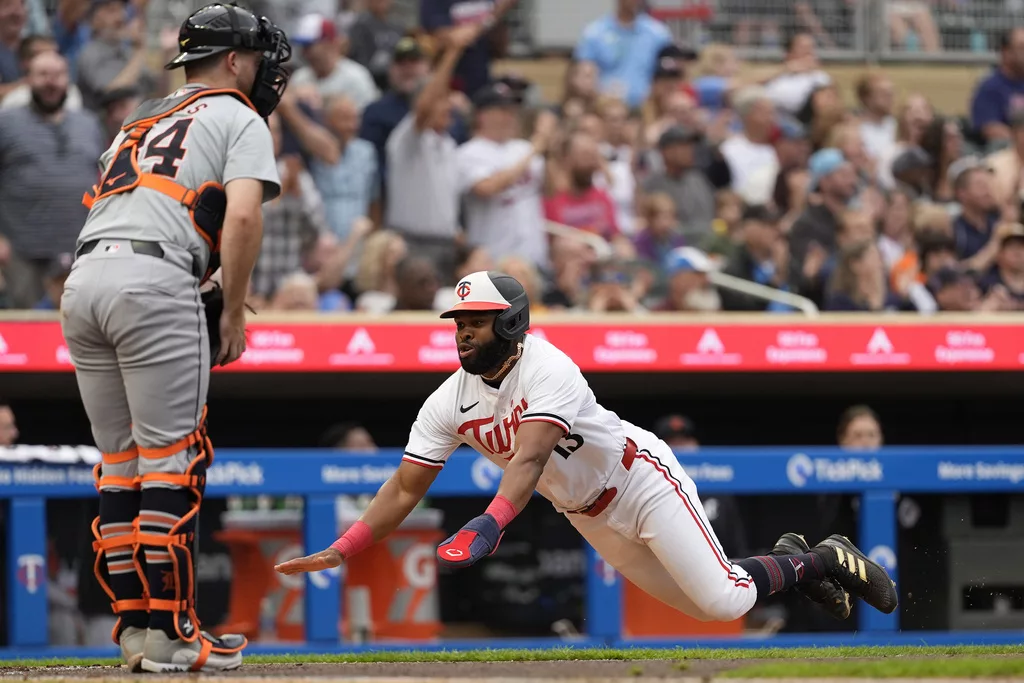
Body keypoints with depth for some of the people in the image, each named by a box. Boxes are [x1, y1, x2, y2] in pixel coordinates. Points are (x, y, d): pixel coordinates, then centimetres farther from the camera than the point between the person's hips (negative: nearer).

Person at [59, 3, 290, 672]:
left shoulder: (140, 122, 31)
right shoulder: (239, 119, 9)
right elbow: (242, 215, -8)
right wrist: (233, 314, -1)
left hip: (82, 278, 7)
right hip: (154, 281, -7)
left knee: (120, 463, 11)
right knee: (171, 462, -5)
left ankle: (134, 626, 10)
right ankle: (167, 632, -7)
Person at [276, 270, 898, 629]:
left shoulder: (546, 369, -29)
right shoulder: (449, 404, -8)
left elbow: (529, 458, -43)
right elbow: (406, 487, -10)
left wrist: (489, 524, -60)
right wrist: (341, 551, -23)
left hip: (641, 479, -6)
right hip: (589, 517, 6)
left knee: (723, 600, -14)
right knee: (704, 606, 8)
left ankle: (826, 560, 12)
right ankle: (796, 562, 32)